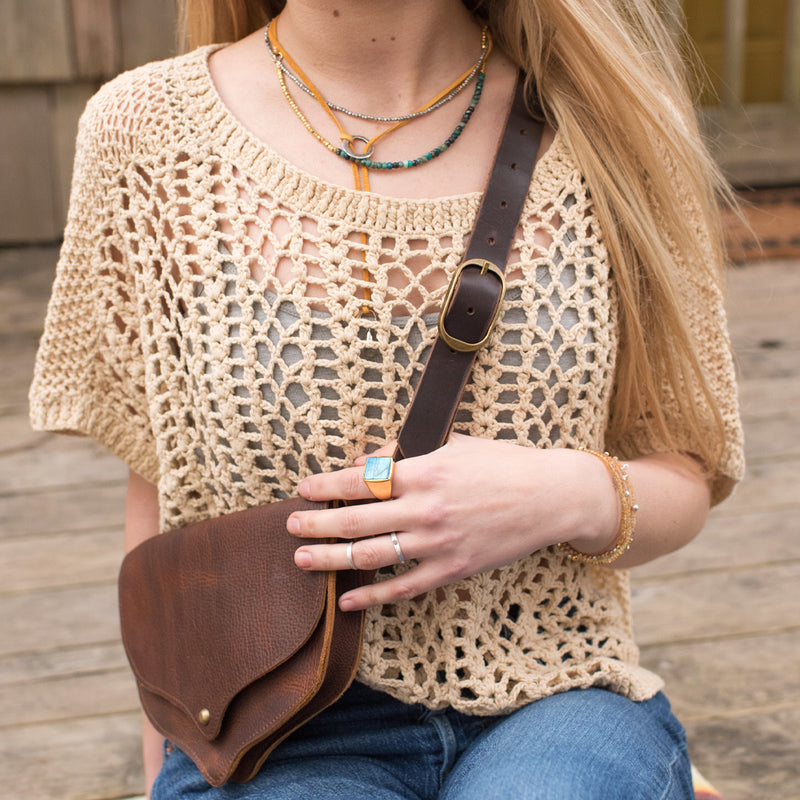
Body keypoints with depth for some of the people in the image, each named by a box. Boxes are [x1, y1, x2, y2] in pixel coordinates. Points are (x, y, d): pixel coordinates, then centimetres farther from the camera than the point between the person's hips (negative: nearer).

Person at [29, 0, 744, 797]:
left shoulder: (609, 115, -1)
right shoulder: (144, 132, -1)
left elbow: (688, 475, 6)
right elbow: (160, 483, 7)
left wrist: (575, 498, -16)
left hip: (554, 703, 1)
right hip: (272, 733, 0)